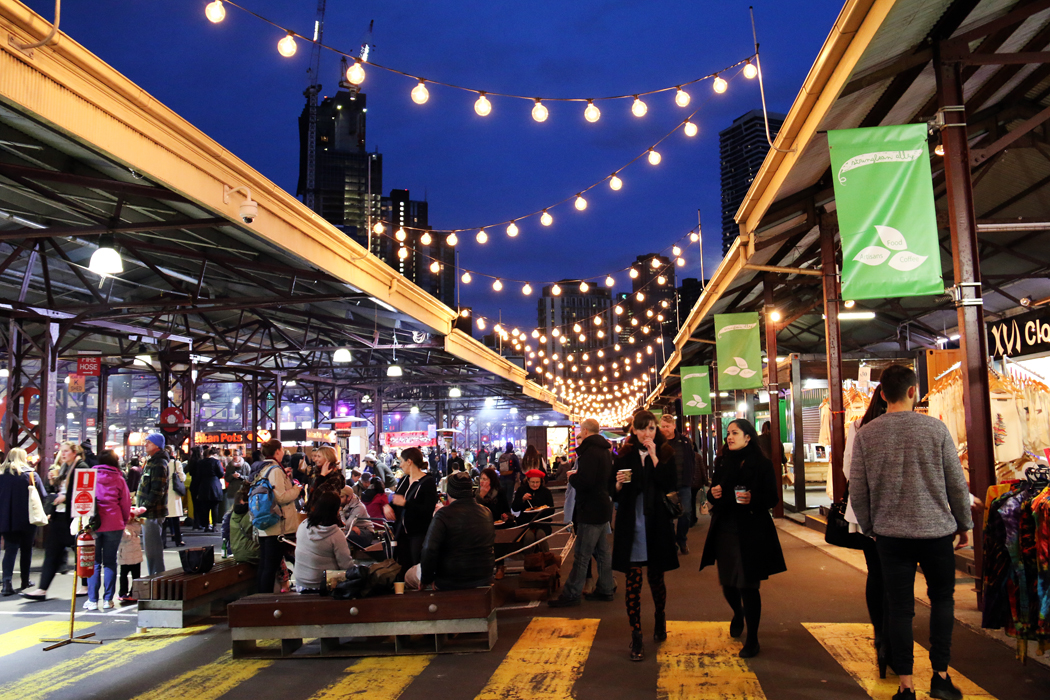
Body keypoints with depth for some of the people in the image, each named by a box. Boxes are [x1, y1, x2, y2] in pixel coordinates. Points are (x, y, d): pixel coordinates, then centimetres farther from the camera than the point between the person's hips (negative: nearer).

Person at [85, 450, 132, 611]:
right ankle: (108, 599, 6)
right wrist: (124, 522, 19)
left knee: (94, 562, 6)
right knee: (110, 562, 6)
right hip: (114, 525, 0)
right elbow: (126, 504, 6)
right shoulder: (119, 479, 2)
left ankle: (92, 600, 5)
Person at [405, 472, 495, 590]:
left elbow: (429, 550, -24)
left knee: (409, 575, 17)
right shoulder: (486, 512, -1)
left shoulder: (444, 515, -18)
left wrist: (426, 579, -10)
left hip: (450, 582, -6)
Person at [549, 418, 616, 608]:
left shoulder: (589, 451, -18)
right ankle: (605, 588, 22)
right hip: (603, 507, 10)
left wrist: (572, 477, -7)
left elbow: (584, 482, -27)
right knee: (603, 551, 15)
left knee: (582, 555, -5)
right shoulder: (605, 450, 13)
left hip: (590, 510, -10)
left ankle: (571, 594, 0)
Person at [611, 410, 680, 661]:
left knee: (656, 577, 11)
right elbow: (615, 493, 7)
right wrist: (619, 484, -14)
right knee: (633, 580, -2)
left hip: (657, 524, 0)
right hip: (631, 525, 0)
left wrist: (654, 457, -15)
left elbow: (671, 485, -13)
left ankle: (660, 618, 39)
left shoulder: (666, 454, 2)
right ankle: (636, 636, 6)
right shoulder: (625, 455, 4)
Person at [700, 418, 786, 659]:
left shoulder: (761, 464, -5)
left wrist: (753, 500, -24)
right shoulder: (722, 463, 9)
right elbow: (714, 494, 17)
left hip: (751, 533, -4)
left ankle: (752, 639, 14)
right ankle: (738, 615, 44)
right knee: (728, 584, 10)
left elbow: (773, 497, -6)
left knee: (747, 585, -3)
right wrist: (713, 493, -5)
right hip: (725, 532, 4)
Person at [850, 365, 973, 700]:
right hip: (937, 531, 0)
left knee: (900, 609, 7)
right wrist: (964, 523, 12)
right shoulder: (935, 428, -6)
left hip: (891, 534, 1)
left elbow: (857, 491, -2)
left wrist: (870, 527, 13)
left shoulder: (866, 434, -4)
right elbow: (957, 483, -2)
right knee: (942, 599, 19)